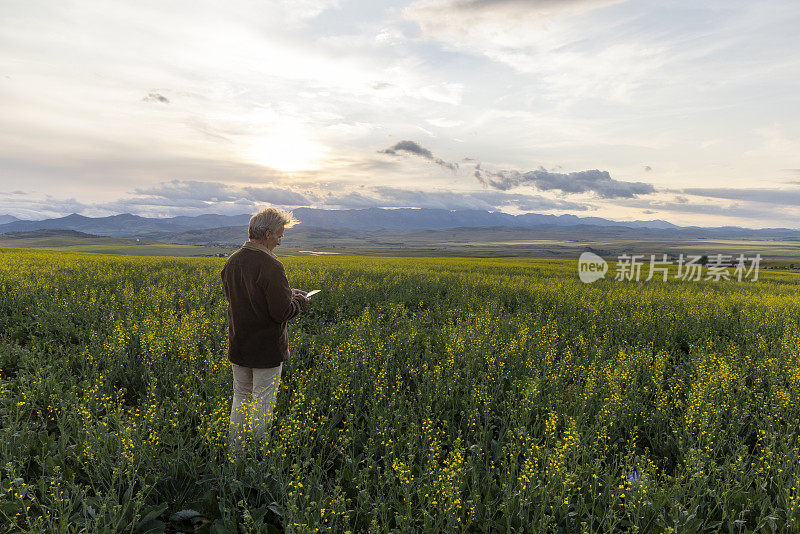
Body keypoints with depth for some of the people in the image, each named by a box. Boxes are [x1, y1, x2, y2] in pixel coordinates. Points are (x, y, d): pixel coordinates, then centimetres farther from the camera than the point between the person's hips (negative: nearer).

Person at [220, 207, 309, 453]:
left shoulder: (231, 262, 2)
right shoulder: (271, 266, -22)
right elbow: (282, 312, -24)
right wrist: (299, 300, -2)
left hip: (237, 347, 7)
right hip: (267, 349, -7)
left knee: (240, 400, 20)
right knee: (262, 407, 7)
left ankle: (234, 454, 33)